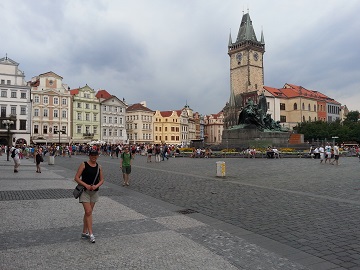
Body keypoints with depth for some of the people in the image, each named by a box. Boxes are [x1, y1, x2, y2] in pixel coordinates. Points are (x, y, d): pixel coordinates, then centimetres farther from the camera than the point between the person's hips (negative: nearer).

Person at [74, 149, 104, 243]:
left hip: (94, 192, 5)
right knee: (88, 212, -11)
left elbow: (102, 180, 7)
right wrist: (86, 185, -20)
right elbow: (76, 178, -9)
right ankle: (90, 234, -4)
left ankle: (84, 232, 25)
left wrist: (96, 186, -12)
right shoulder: (84, 165, -7)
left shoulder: (99, 167, 5)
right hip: (84, 191, -5)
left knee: (88, 212, 13)